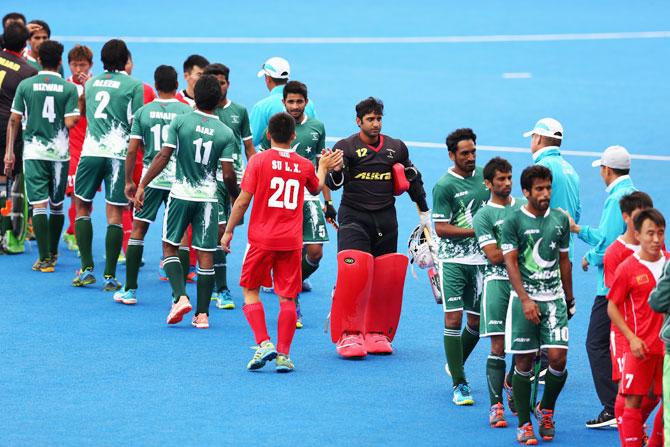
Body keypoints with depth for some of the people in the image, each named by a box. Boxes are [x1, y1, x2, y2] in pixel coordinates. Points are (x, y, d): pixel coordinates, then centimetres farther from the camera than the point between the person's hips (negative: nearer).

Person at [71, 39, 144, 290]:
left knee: (82, 207, 15)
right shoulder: (134, 86, -1)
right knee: (114, 213, 0)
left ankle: (87, 269, 8)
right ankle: (109, 276, -1)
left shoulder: (91, 82, 13)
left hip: (91, 151, 3)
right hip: (119, 153, -3)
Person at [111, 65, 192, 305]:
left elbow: (132, 150, 1)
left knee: (138, 230, 9)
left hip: (151, 179, 0)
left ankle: (130, 290, 8)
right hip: (179, 180, 0)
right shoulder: (187, 112, -3)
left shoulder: (143, 112, 0)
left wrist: (128, 181, 11)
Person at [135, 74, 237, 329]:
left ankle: (181, 297, -6)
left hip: (181, 193, -1)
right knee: (206, 255, 5)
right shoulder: (226, 133, -4)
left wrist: (142, 185, -2)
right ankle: (202, 314, 6)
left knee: (169, 248, 13)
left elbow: (163, 157, -8)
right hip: (208, 198, 1)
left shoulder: (180, 122, -7)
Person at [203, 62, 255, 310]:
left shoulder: (239, 111, 10)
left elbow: (248, 146, 15)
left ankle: (212, 285, 22)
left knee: (226, 232, 8)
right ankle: (222, 290, -8)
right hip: (211, 177, -4)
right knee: (218, 230, -10)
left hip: (235, 177, 4)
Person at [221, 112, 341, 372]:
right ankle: (283, 355, 1)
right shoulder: (305, 165, 4)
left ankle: (264, 344, -7)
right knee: (287, 298, 6)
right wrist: (323, 167, 45)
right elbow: (316, 189, 27)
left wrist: (229, 231, 2)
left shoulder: (259, 160, -6)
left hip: (261, 238, -2)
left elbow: (243, 200, -7)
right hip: (291, 241, 2)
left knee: (250, 291, 9)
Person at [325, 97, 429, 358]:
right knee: (353, 272, -18)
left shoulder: (396, 148, 11)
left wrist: (425, 212, 28)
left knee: (386, 277, 2)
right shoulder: (345, 147, -1)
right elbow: (333, 184, -7)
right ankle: (349, 335, -14)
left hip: (386, 219, 4)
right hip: (354, 216, -4)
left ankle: (377, 332, 14)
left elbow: (412, 179, 23)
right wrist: (336, 171, -30)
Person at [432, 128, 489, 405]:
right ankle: (459, 384, -5)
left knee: (476, 321, 10)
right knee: (453, 320, -9)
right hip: (452, 260, -5)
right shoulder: (444, 186, -11)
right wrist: (476, 230, -20)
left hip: (480, 260, 5)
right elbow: (441, 228, -14)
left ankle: (455, 364, 36)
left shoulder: (484, 175, 6)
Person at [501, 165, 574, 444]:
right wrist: (525, 300, -18)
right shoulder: (514, 221, -5)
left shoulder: (560, 220, 8)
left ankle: (546, 411, 17)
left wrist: (569, 298, 20)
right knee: (524, 362, 0)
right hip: (524, 299, -3)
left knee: (558, 358, -8)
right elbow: (510, 263, -9)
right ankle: (524, 425, 10)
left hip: (554, 298, 3)